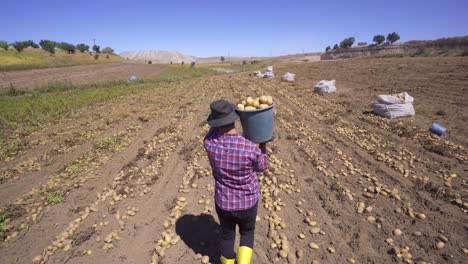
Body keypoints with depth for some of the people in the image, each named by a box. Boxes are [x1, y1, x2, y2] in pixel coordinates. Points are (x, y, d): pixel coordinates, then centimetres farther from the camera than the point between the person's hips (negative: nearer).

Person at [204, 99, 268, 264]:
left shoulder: (209, 143, -22)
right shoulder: (252, 149, -28)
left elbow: (215, 129, 4)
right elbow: (261, 167, -4)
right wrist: (263, 146, 8)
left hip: (223, 202, 2)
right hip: (248, 202, -1)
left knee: (227, 235, 27)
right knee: (247, 233, 28)